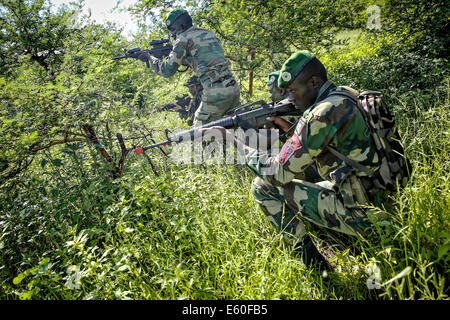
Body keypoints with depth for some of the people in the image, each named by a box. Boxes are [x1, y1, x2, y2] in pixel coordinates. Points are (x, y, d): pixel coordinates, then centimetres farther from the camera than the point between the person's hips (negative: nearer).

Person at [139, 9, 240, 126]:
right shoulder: (209, 33, 20)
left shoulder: (184, 38, -1)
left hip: (216, 93, -7)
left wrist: (150, 57, 17)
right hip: (234, 88, 7)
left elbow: (167, 70, 0)